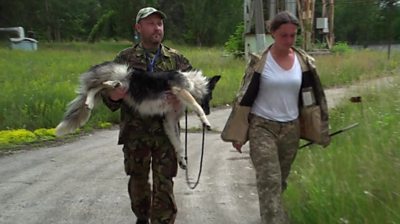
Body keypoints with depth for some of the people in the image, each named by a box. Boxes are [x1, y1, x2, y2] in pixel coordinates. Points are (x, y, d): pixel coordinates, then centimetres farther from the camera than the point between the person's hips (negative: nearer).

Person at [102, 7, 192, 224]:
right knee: (138, 180, 16)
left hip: (166, 132, -1)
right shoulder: (125, 58, 2)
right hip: (135, 133, 1)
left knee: (164, 184, 0)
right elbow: (108, 92, 2)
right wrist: (112, 96, -23)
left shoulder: (176, 58, 4)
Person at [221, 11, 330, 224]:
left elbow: (310, 97, 8)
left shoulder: (304, 62, 0)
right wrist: (237, 134, -4)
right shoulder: (260, 61, -10)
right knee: (270, 182, -12)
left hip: (291, 129, 4)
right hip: (262, 128, -4)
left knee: (280, 181, 16)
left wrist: (316, 130, 8)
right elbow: (245, 98, -5)